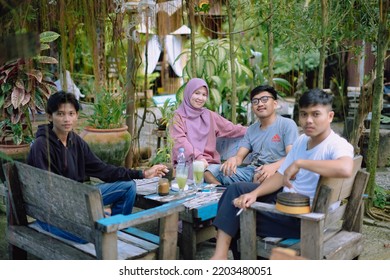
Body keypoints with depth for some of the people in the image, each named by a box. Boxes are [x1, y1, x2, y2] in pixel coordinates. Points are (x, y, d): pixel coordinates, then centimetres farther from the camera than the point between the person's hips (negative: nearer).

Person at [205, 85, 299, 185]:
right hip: (250, 172, 6)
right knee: (211, 170, -12)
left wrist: (274, 167, -33)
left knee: (261, 176, -41)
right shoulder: (251, 129, 20)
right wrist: (233, 159, -16)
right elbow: (239, 156, 11)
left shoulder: (287, 124, 1)